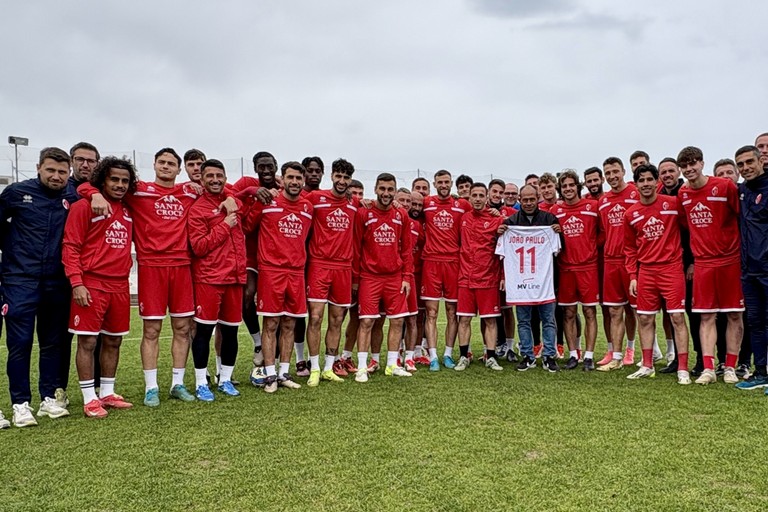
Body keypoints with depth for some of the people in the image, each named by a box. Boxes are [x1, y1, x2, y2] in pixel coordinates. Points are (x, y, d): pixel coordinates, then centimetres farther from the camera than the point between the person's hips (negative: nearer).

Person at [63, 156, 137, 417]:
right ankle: (89, 399, 9)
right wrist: (76, 283, -14)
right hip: (91, 284, -5)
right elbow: (70, 247, -8)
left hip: (120, 286, 6)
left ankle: (107, 393, 23)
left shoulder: (129, 211, 11)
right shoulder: (84, 207, -5)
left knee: (113, 340, 11)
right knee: (88, 341, -1)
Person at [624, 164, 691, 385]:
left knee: (677, 317, -4)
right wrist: (632, 276, 7)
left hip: (672, 268, -3)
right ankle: (647, 366, 18)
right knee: (645, 319, 7)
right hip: (645, 271, 4)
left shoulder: (673, 203, -3)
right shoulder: (630, 214, 6)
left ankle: (683, 369, 2)